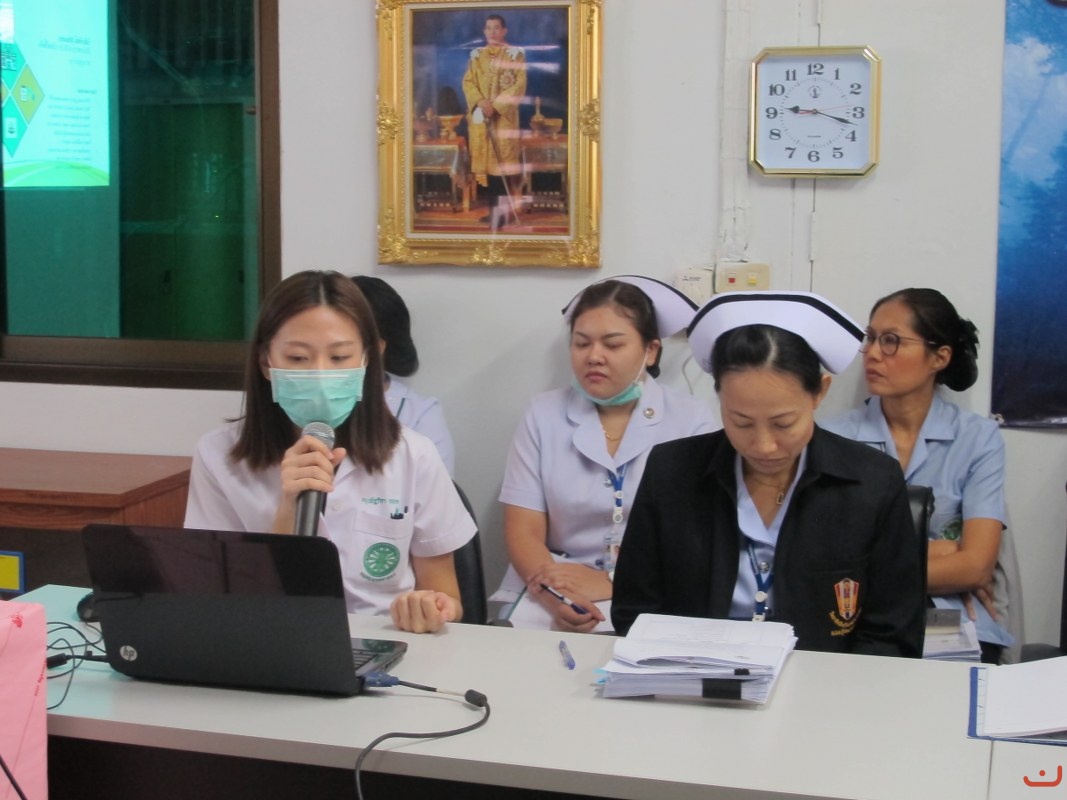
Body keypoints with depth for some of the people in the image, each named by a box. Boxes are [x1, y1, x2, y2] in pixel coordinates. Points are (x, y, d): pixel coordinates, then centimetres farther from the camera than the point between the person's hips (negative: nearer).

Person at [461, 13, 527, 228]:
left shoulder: (515, 54, 0)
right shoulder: (476, 55, 13)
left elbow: (520, 85, -7)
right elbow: (468, 81, 6)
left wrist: (497, 104, -16)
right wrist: (480, 101, -13)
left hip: (504, 115, -4)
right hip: (480, 115, 4)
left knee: (503, 160, -9)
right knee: (486, 160, 3)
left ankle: (505, 209, -7)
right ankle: (494, 208, 7)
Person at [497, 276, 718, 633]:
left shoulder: (691, 420, 1)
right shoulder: (544, 415, 6)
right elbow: (524, 532, 0)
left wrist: (612, 583, -17)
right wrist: (551, 592, -20)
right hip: (550, 602, 2)